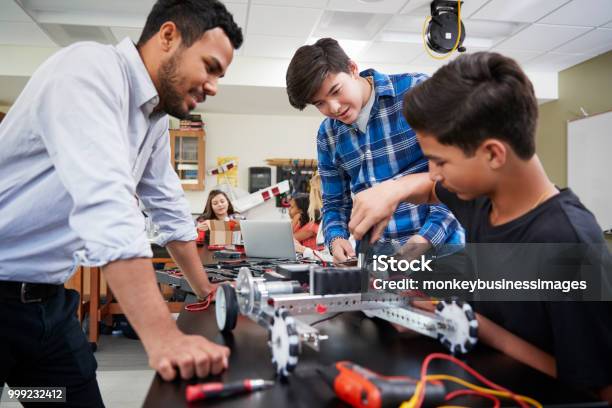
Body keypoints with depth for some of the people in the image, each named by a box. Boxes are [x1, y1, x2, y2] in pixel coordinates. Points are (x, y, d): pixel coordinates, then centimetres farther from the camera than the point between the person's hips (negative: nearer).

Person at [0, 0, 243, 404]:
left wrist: (207, 291, 16)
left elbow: (170, 208, 13)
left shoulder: (157, 118, 6)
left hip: (48, 299, 8)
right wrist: (163, 336, -39)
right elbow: (105, 203, -34)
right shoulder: (90, 68, -21)